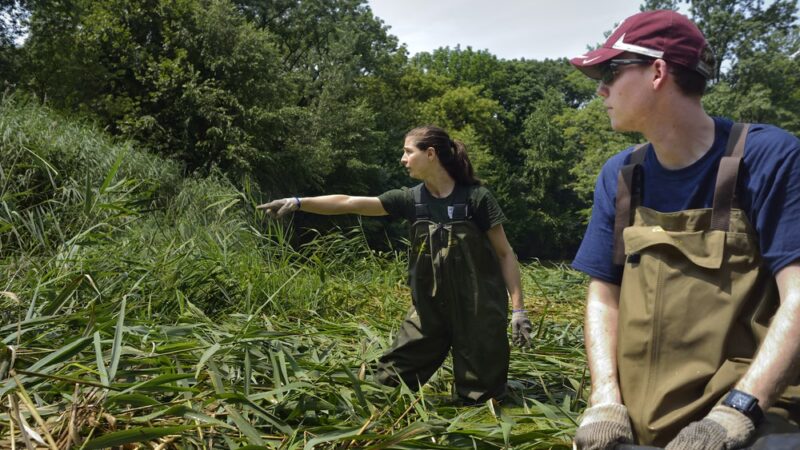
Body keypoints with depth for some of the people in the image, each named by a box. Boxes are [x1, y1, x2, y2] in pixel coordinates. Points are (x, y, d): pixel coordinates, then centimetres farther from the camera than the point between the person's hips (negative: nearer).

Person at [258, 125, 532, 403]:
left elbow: (505, 254, -6)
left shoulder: (476, 197, -11)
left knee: (480, 397, 7)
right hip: (429, 307, 4)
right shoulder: (411, 200, 0)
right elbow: (350, 203, -5)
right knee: (391, 379, 8)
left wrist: (518, 309, -10)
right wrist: (298, 202, -12)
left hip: (478, 311, -4)